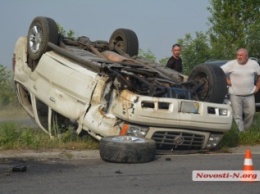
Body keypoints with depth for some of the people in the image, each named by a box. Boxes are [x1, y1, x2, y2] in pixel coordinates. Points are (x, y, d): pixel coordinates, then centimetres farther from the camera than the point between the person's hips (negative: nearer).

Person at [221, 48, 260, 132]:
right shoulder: (231, 64, -5)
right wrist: (227, 81, -6)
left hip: (249, 95, 2)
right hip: (235, 95, -2)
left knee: (250, 114, 3)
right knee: (237, 116, -3)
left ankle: (245, 129, 22)